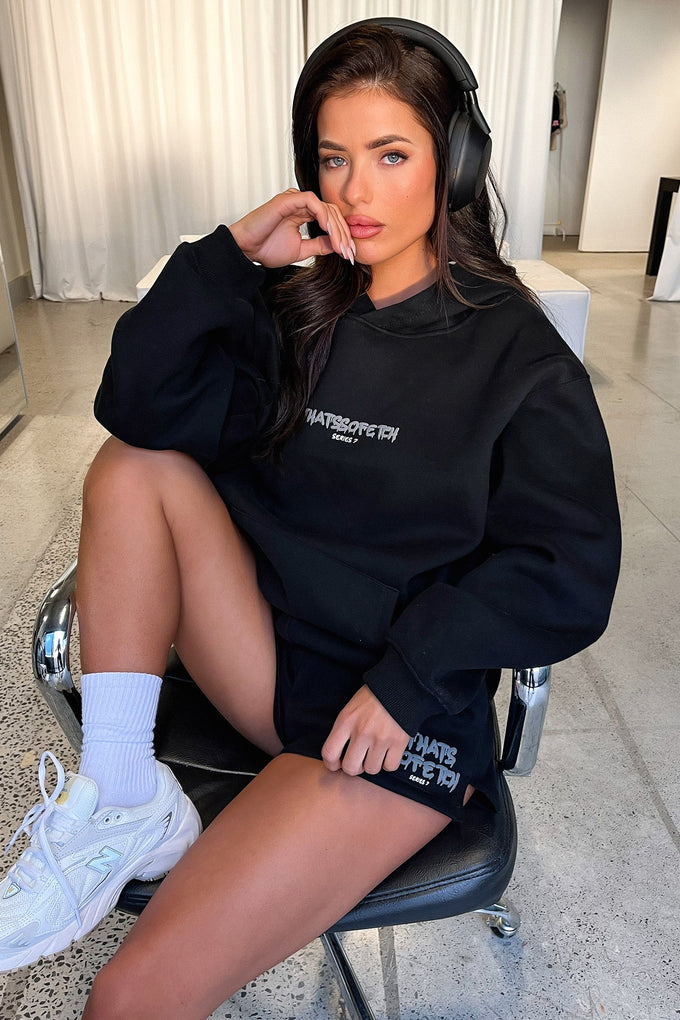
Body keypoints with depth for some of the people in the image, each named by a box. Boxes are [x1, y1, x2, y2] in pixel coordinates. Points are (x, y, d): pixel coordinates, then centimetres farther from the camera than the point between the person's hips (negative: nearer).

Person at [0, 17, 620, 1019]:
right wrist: (233, 256, -15)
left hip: (403, 719, -5)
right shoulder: (297, 307, 5)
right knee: (135, 465, -14)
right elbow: (140, 404, -7)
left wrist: (405, 678, -17)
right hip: (270, 655, 5)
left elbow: (568, 578, -10)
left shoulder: (519, 355, -7)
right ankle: (122, 801, -13)